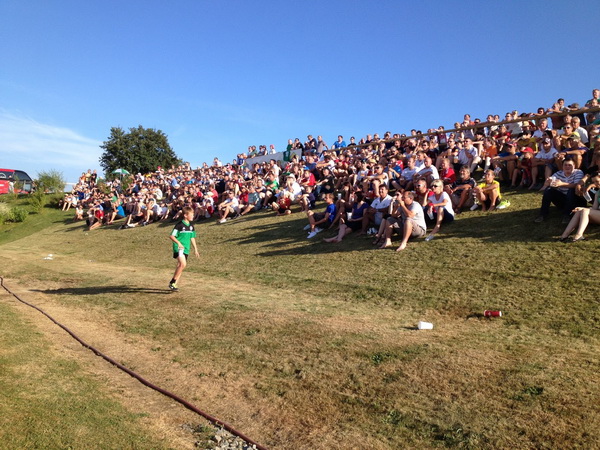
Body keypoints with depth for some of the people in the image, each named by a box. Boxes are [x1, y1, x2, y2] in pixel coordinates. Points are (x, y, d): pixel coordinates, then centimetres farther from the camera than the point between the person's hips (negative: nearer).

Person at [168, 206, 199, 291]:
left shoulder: (191, 225, 11)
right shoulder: (180, 225, -10)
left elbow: (192, 238, 19)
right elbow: (171, 236, -11)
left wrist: (195, 249, 19)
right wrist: (178, 242, -24)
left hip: (186, 249, 7)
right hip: (178, 248, -7)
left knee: (180, 266, 8)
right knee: (183, 264, -21)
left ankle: (174, 284, 17)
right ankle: (172, 282, -10)